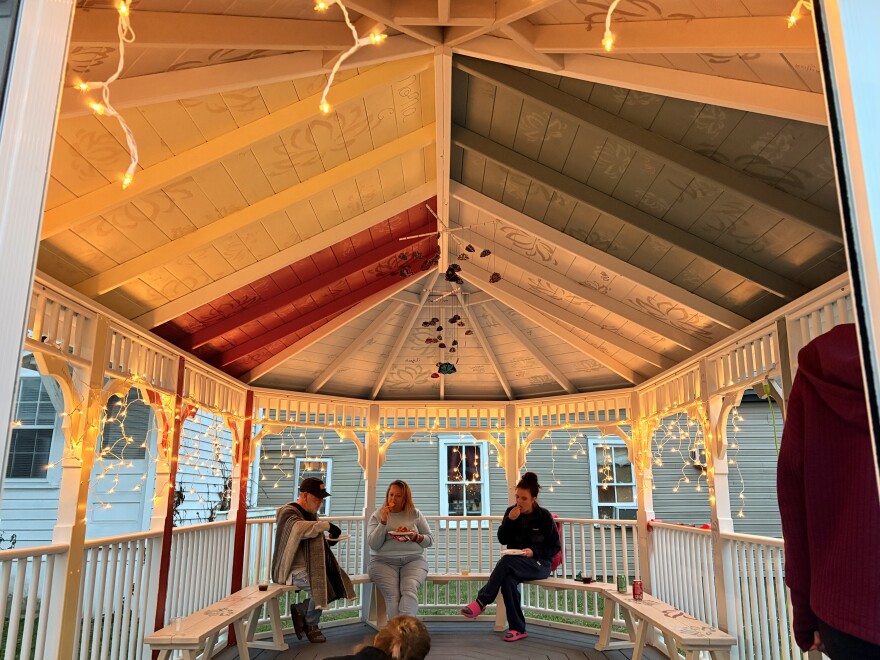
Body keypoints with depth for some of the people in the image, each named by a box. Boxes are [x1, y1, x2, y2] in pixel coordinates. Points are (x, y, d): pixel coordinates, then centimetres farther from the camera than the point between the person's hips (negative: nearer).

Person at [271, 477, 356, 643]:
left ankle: (300, 609, 8)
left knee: (339, 583, -9)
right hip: (294, 570, -8)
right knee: (320, 585, -29)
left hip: (313, 566, 9)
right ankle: (311, 625, 0)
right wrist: (327, 525, -33)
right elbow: (299, 528, -36)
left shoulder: (311, 513, 15)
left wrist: (327, 540, 5)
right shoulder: (288, 512, -12)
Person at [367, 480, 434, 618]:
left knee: (410, 590, -30)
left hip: (413, 560, 0)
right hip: (383, 561, 0)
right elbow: (373, 545, -1)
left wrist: (416, 537, -6)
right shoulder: (377, 515, 9)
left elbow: (430, 540, 14)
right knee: (392, 595, -28)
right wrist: (383, 522, -12)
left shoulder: (415, 514, 13)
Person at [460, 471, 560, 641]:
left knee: (506, 561, -34)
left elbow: (555, 546, -3)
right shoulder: (511, 512, 5)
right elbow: (502, 539, 3)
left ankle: (481, 602, -27)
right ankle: (518, 629, -21)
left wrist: (534, 551, -19)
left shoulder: (544, 516, -5)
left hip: (539, 564, -4)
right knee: (508, 580, -33)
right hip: (515, 563, 4)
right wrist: (510, 520, -14)